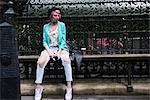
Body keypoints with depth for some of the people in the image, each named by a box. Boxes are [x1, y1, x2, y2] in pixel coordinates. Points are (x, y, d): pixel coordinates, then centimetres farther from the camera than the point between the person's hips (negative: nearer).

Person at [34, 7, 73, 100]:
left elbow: (63, 40, 1)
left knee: (66, 60, -35)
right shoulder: (45, 27, 12)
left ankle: (69, 87, -31)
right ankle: (38, 87, -19)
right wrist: (49, 51, -12)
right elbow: (44, 41, 7)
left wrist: (59, 52, -13)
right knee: (40, 62, -29)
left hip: (61, 48, -1)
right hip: (49, 48, 1)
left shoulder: (62, 25, 8)